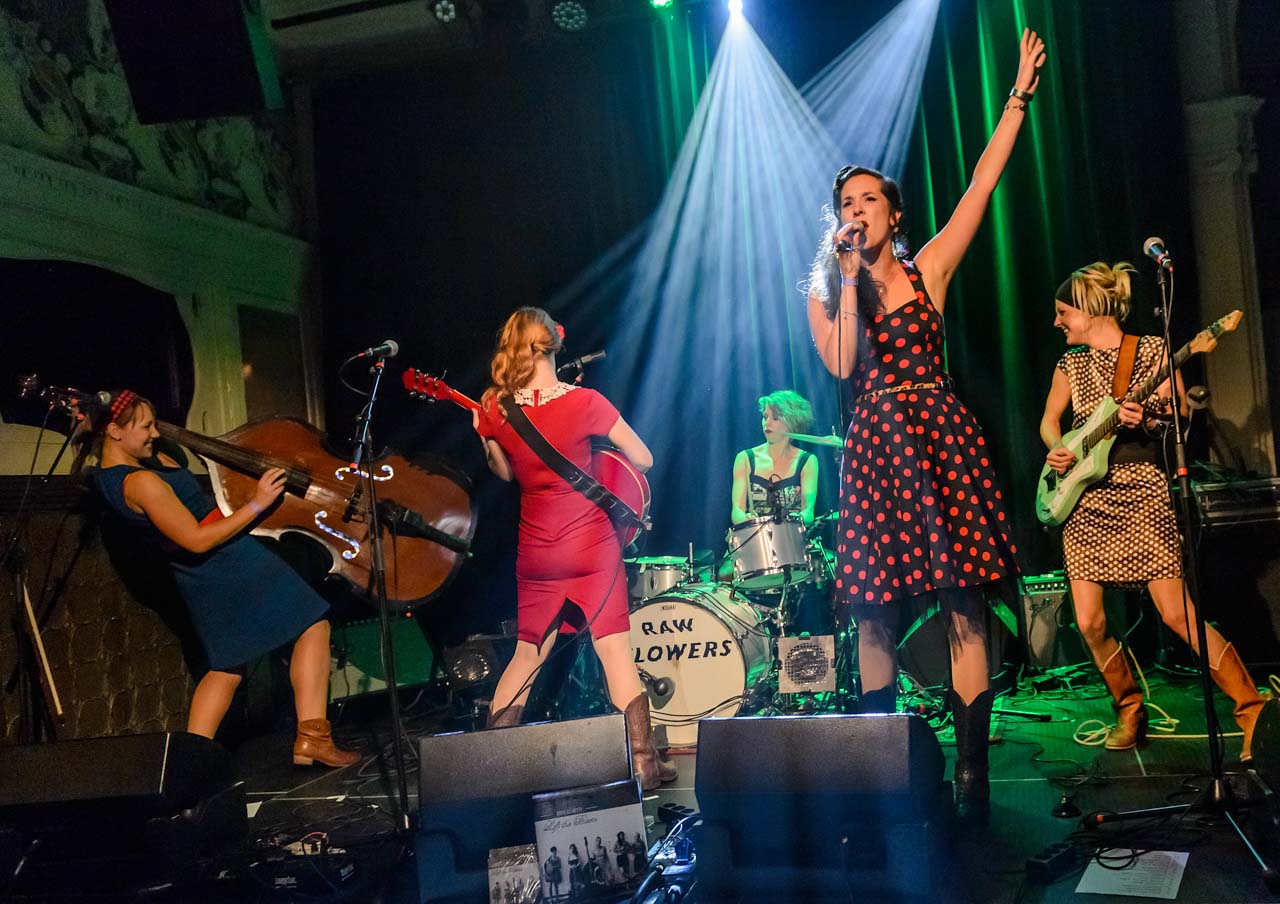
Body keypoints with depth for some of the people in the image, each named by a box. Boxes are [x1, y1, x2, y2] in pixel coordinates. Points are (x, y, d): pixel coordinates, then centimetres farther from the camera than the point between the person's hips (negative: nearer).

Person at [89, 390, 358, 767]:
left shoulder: (108, 477, 4)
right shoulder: (141, 482, -25)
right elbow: (197, 540, -24)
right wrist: (257, 505, -20)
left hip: (202, 583, 10)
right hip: (234, 566, -10)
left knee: (228, 665, 22)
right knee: (313, 623, -2)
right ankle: (311, 738, -8)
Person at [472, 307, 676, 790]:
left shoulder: (496, 409, -3)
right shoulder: (585, 401, -13)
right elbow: (643, 459, -3)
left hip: (535, 551, 3)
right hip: (592, 545, -3)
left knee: (528, 654, 17)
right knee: (615, 651, 2)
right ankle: (643, 763, 3)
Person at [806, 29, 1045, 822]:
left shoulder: (930, 267, 8)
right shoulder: (825, 292, 10)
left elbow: (984, 181, 4)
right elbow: (842, 365, -7)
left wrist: (1019, 96, 4)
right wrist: (848, 278, -6)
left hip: (941, 437, -1)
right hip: (874, 446, 1)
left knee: (961, 604, -6)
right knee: (873, 613, 2)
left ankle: (972, 774, -1)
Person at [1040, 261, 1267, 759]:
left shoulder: (1153, 350, 0)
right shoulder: (1070, 364, 11)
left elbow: (1182, 415, -1)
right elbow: (1048, 420, 22)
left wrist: (1148, 419, -21)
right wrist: (1056, 449, 2)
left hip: (1142, 493, -4)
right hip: (1085, 499, 4)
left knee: (1177, 613, -11)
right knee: (1089, 623, -2)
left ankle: (1255, 714, 2)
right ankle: (1130, 711, 19)